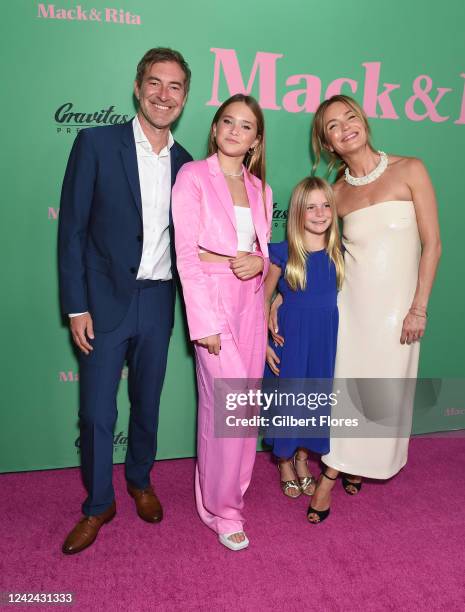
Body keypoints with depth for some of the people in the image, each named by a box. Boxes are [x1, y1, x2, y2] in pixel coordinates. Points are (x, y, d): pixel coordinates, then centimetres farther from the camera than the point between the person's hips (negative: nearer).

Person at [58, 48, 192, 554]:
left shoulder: (185, 164, 6)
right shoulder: (96, 143, -5)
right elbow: (72, 229, -7)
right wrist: (76, 307, -10)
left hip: (158, 302, 3)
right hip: (105, 300, -3)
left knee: (147, 403, 17)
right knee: (97, 413, 6)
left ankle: (140, 481, 42)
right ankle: (98, 504, 30)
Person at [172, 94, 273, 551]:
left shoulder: (259, 189, 13)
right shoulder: (193, 176, -4)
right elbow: (186, 254, -11)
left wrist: (259, 261, -7)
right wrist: (204, 322, -16)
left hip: (251, 299, 6)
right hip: (211, 296, -5)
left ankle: (232, 484, 32)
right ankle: (222, 508, 15)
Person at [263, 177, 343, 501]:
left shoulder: (339, 252, -1)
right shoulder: (283, 253, -10)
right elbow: (263, 299, -4)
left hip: (326, 339, 3)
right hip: (290, 337, -3)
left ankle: (302, 460, 39)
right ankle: (285, 464, 34)